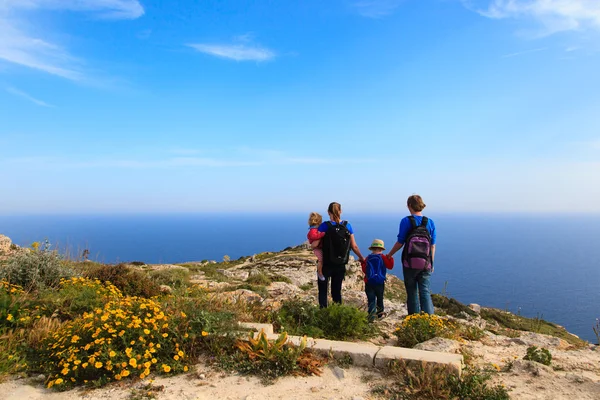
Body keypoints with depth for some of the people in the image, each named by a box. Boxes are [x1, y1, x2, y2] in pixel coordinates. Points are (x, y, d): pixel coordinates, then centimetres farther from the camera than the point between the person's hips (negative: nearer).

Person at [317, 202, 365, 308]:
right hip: (340, 266, 4)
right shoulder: (347, 226, -2)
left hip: (326, 264, -3)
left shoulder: (324, 226, -13)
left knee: (323, 290, 9)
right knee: (337, 291, 16)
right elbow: (354, 246, 3)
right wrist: (361, 258, 16)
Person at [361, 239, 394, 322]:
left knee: (371, 300, -2)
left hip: (369, 283, 0)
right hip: (380, 283, 0)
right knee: (380, 298, 19)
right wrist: (390, 258, 7)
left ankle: (372, 313, -20)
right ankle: (380, 312, 31)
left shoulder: (368, 258, 1)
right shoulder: (383, 257, -4)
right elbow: (390, 266, -2)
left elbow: (364, 270, 6)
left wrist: (362, 263, 21)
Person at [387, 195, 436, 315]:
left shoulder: (406, 221, -8)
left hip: (410, 263, -2)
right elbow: (432, 245, 5)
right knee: (425, 291, 6)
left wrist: (389, 255, 9)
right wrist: (431, 263, 16)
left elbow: (400, 242, -6)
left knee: (412, 292, 11)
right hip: (425, 264, 2)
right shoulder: (430, 222, 3)